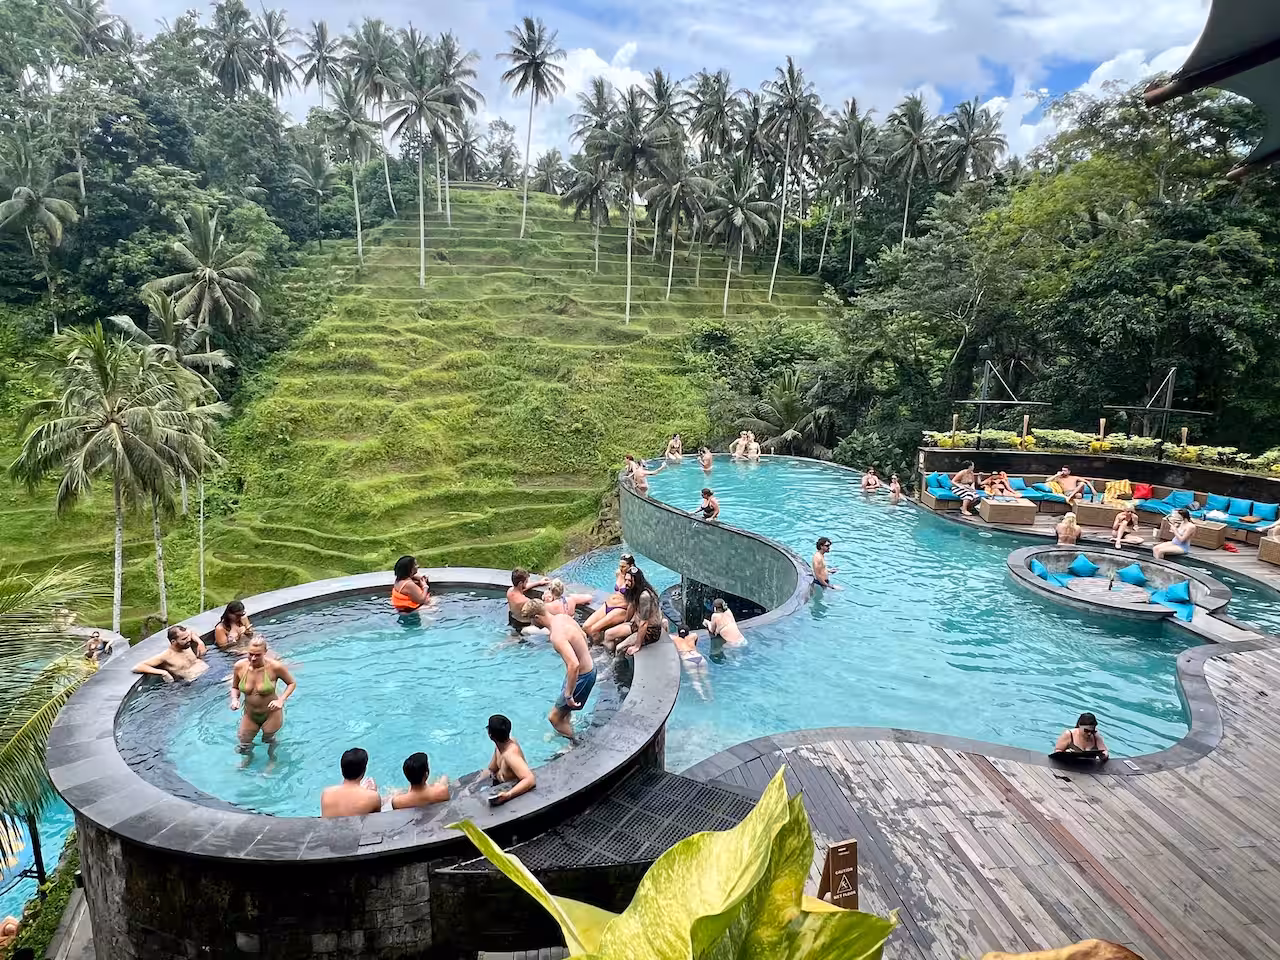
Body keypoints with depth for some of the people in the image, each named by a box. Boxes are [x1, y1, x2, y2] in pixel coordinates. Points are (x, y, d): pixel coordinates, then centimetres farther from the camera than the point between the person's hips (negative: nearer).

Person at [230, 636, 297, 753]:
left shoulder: (275, 667, -25)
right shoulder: (239, 666, -15)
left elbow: (292, 683, -10)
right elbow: (235, 688, 4)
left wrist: (281, 700, -23)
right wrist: (234, 699, -17)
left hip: (271, 714, -3)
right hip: (250, 715, 3)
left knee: (269, 741, 20)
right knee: (243, 748, 15)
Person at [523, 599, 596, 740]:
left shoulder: (557, 635, -31)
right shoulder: (562, 617, -2)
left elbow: (574, 665, -39)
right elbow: (583, 636, 14)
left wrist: (568, 694, -30)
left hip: (581, 676, -9)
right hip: (589, 667, 9)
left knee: (554, 717, 3)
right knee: (563, 710, 29)